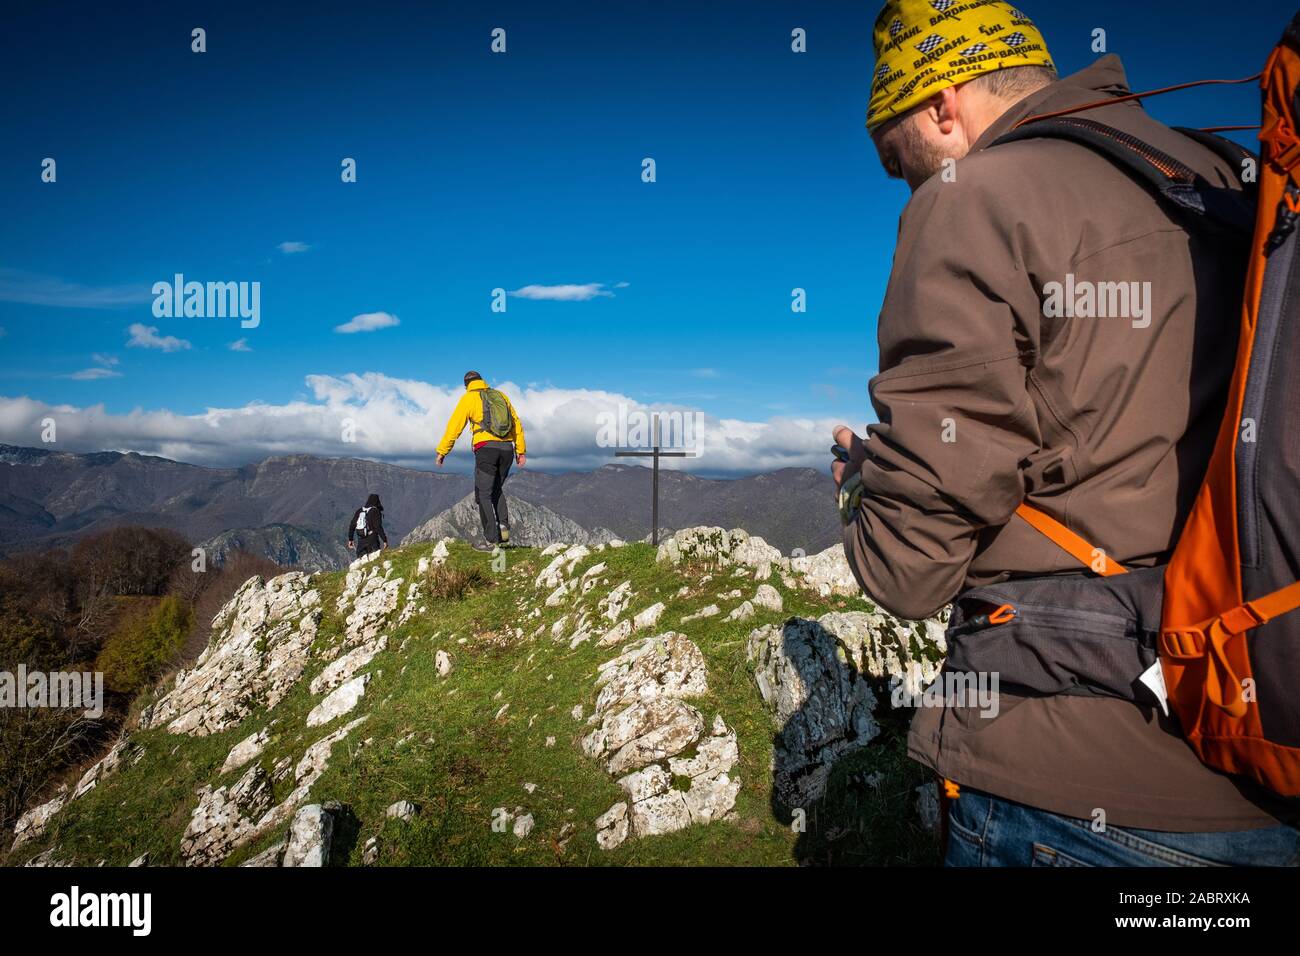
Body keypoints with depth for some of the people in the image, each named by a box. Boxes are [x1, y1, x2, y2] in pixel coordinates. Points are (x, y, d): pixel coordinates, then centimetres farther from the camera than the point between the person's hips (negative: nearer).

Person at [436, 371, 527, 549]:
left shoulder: (469, 398, 4)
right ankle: (503, 527, 3)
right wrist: (521, 450, 21)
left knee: (483, 495, 1)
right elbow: (516, 424, 17)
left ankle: (492, 540, -6)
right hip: (507, 448, 5)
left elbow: (454, 427, -1)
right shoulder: (501, 396, 18)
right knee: (497, 490, 22)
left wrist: (442, 451, 2)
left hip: (486, 448, -5)